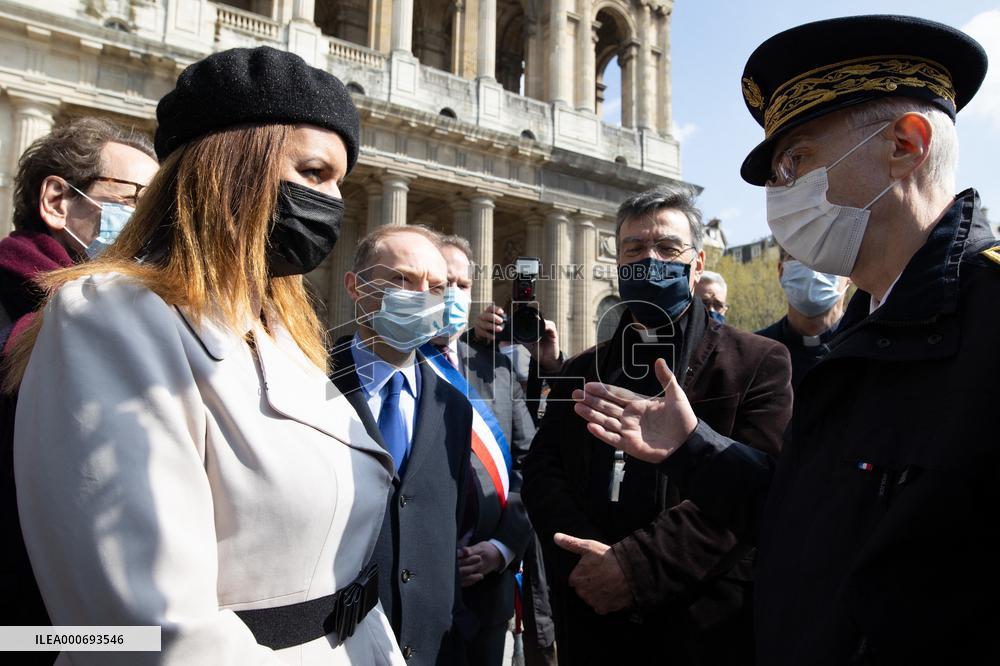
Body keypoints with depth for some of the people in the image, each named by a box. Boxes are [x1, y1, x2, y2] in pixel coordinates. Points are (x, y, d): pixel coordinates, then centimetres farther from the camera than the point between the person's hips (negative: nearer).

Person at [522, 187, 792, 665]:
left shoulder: (758, 363, -4)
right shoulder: (582, 371, 9)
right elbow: (542, 472, 2)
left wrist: (636, 566, -21)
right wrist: (590, 559, -15)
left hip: (706, 625, -3)